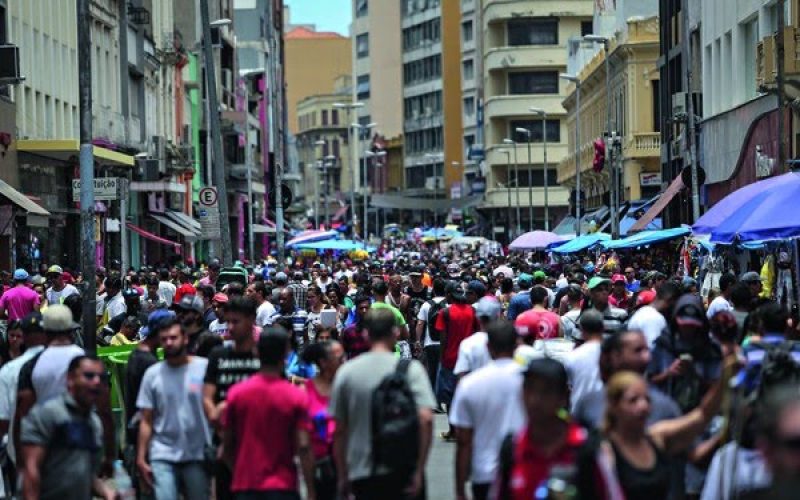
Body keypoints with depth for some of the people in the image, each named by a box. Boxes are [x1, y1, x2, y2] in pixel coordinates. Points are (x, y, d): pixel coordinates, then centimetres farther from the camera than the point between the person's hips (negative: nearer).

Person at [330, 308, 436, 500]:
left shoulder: (346, 371, 1)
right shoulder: (410, 368, -6)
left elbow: (339, 428, 3)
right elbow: (425, 419, -17)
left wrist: (343, 477, 11)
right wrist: (419, 470, -13)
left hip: (362, 473, 2)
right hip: (403, 470, -2)